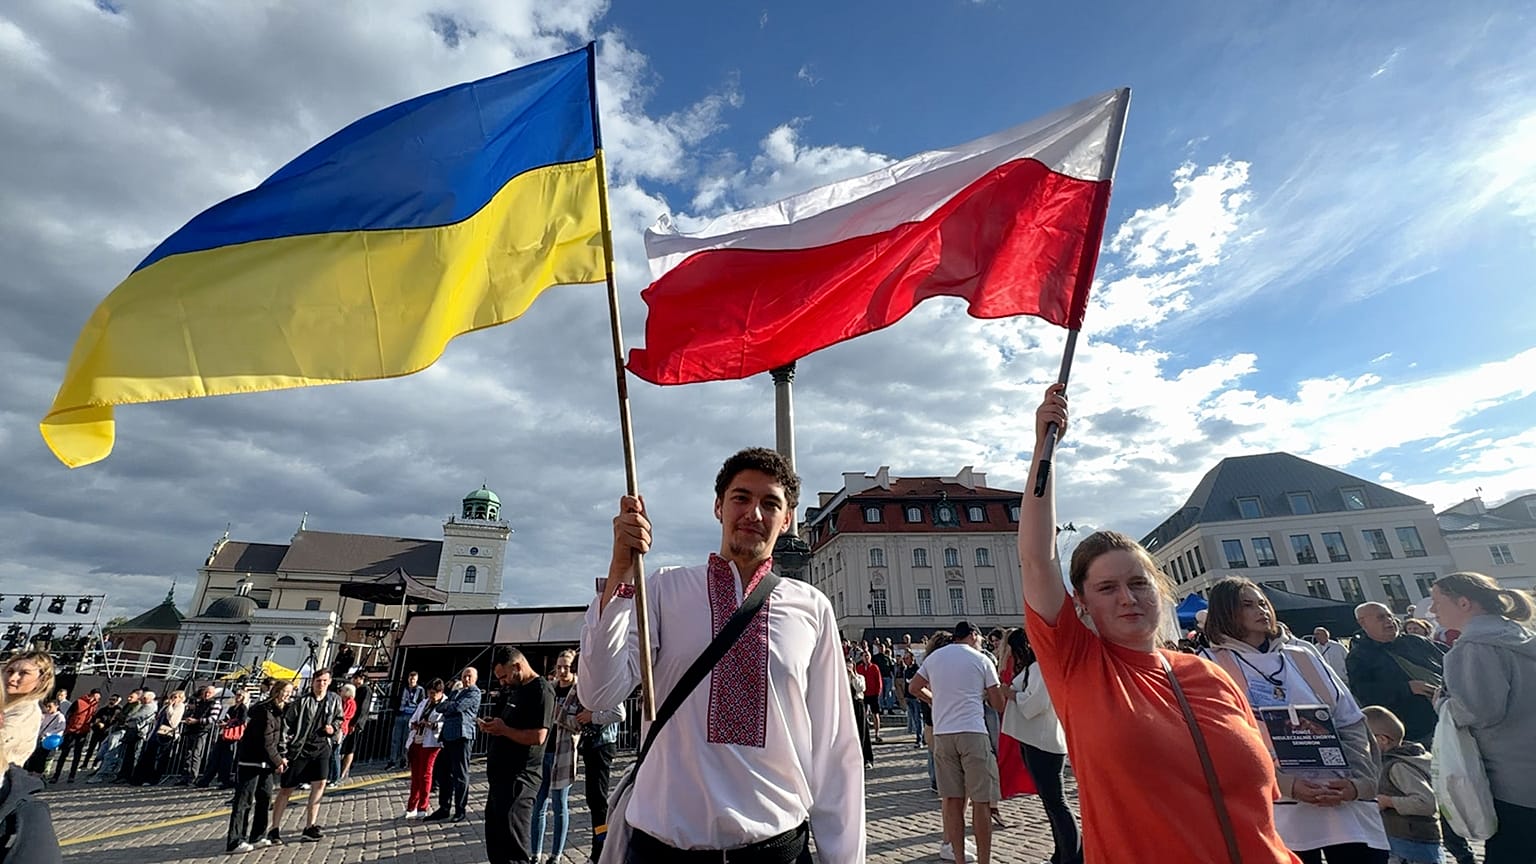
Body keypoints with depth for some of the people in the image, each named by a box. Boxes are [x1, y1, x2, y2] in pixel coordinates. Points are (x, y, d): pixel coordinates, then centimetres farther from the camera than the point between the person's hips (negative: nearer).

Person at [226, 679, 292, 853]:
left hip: (265, 761, 9)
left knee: (265, 798, 12)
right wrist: (277, 762, -13)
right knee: (244, 800, -5)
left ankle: (258, 836, 22)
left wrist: (281, 757, -1)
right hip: (250, 760, -9)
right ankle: (234, 841, 2)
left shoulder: (280, 711, 9)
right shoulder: (264, 711, -19)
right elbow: (266, 741, -20)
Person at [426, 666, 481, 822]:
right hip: (449, 735, 8)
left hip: (462, 735, -8)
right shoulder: (457, 691, 23)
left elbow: (457, 707, -13)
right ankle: (444, 808, 22)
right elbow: (443, 707, 17)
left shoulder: (474, 692, -2)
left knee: (460, 774, -2)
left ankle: (460, 810, 6)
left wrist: (445, 707, 3)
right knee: (445, 773, 12)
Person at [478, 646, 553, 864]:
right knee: (495, 840, 20)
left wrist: (503, 729, -15)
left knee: (513, 845, -4)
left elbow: (537, 737, -23)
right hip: (501, 775, 10)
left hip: (519, 778, -10)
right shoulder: (513, 688, 14)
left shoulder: (541, 690, -17)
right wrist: (491, 725, 5)